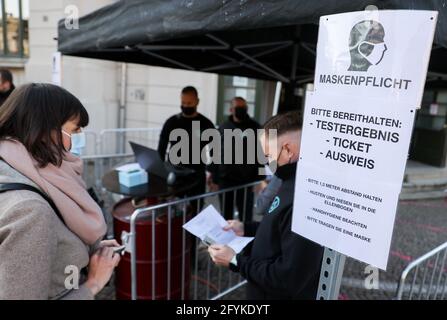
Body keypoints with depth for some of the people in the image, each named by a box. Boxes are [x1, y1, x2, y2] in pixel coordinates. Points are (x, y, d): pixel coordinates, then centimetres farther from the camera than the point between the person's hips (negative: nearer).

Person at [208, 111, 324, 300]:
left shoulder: (304, 200, -34)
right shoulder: (295, 182, -1)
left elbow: (290, 278, -30)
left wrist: (235, 261, -21)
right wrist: (246, 229, 6)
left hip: (282, 294, -8)